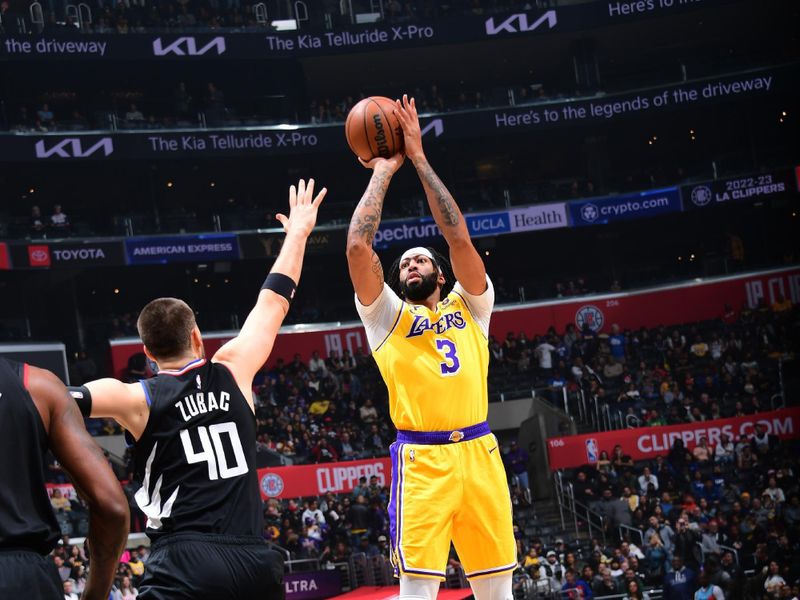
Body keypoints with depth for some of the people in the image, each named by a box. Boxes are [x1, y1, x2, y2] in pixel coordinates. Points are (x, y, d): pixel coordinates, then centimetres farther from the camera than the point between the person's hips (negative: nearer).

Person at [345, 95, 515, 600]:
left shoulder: (469, 305, 17)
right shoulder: (388, 315, 13)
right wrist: (383, 171, 8)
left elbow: (459, 237, 4)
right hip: (421, 459, -2)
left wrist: (419, 159, 6)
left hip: (479, 453, 2)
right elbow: (359, 246, 0)